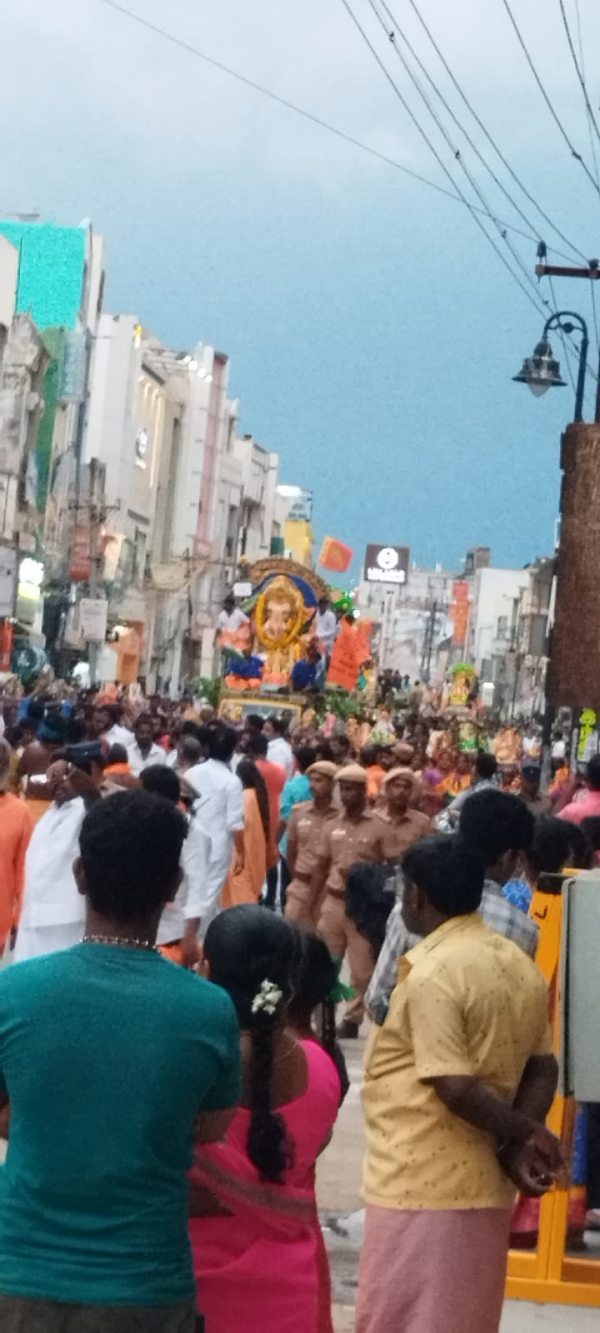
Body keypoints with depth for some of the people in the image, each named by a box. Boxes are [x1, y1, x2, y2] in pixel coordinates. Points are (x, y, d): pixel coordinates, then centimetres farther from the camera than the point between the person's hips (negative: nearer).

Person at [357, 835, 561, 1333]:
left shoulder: (432, 973, -17)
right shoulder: (521, 966, 9)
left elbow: (455, 1087, -22)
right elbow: (542, 1069, 8)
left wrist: (521, 1131, -9)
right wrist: (518, 1143, -4)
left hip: (423, 1184, -8)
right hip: (484, 1184, 8)